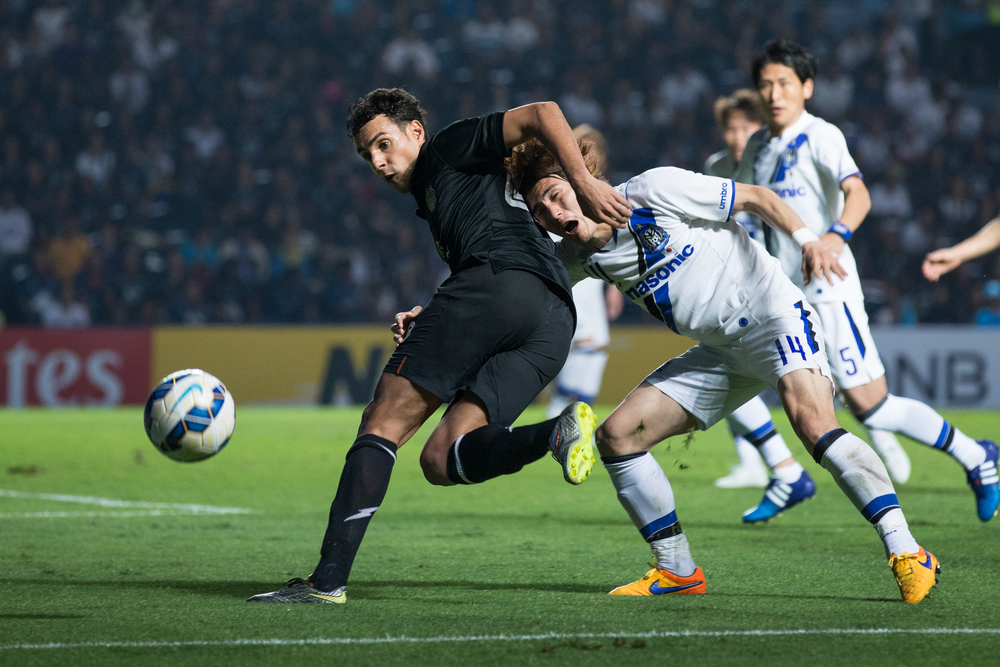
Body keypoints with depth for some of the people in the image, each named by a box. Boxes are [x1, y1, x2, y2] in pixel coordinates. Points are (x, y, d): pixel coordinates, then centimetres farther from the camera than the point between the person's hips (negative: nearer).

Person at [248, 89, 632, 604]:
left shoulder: (450, 148, 16)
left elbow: (541, 115, 3)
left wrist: (585, 184, -7)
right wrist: (426, 329, 18)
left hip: (501, 278, -8)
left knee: (381, 423, -5)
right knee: (440, 460, 0)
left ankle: (328, 579, -13)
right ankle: (555, 434, -26)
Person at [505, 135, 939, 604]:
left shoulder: (655, 189, -15)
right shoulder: (581, 257, 3)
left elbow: (754, 197, -9)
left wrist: (806, 240, -22)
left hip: (772, 315, -7)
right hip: (718, 351, 8)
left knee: (811, 421, -32)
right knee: (616, 435, -1)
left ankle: (907, 554, -31)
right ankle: (677, 571, 8)